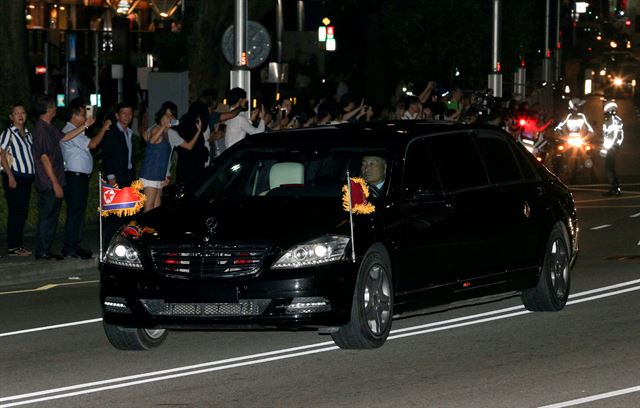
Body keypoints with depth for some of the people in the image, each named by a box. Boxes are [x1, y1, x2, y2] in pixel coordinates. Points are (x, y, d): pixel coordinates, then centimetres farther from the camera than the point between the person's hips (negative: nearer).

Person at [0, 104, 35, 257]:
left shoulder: (28, 134, 15)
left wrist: (35, 174, 12)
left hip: (27, 177, 7)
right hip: (14, 177, -7)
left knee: (23, 212, 8)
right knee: (15, 211, -7)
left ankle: (20, 244, 14)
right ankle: (13, 247, -5)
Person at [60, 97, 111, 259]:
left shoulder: (77, 131, 19)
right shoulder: (70, 131, -15)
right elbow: (92, 144, -20)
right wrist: (103, 129, -11)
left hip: (81, 177, 11)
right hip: (74, 177, -11)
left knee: (79, 211, 13)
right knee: (75, 212, -10)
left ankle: (75, 245, 19)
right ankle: (69, 248, -10)